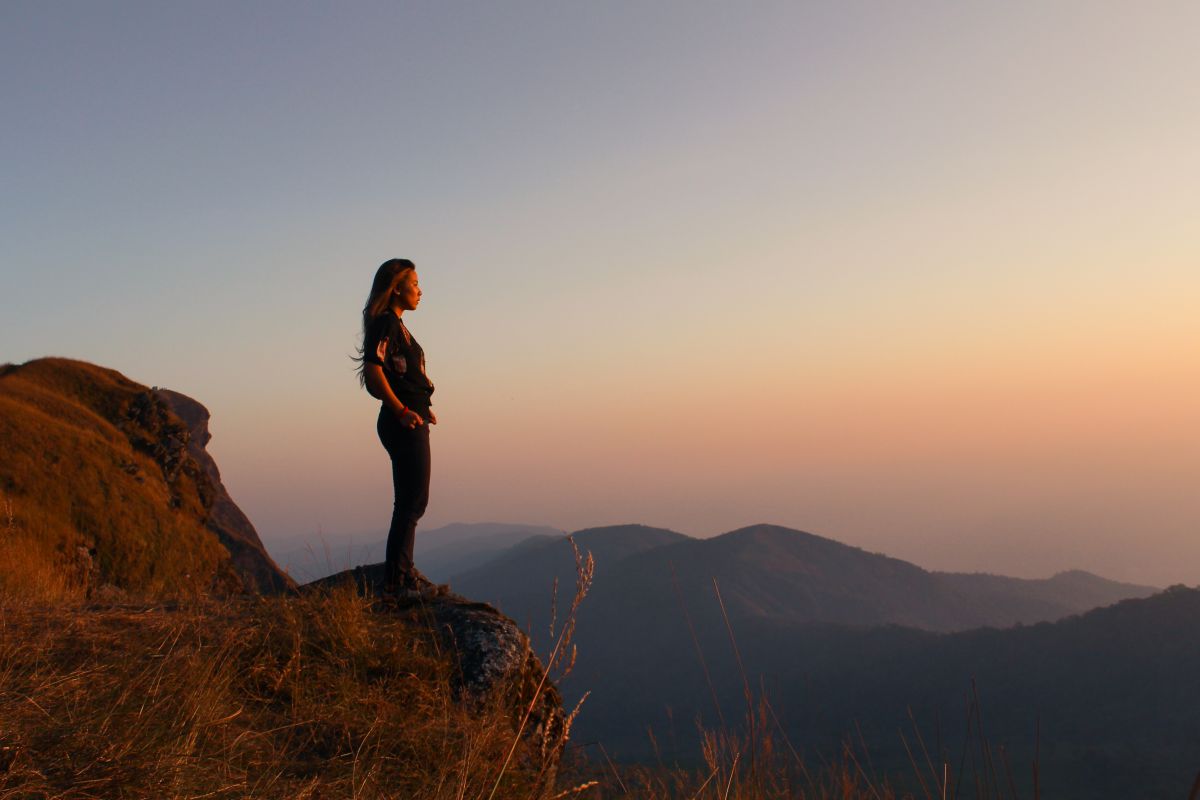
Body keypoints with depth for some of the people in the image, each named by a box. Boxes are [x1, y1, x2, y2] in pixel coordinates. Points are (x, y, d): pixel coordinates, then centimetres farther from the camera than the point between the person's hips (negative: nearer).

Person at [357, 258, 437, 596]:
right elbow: (373, 369, -23)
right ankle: (396, 577, -4)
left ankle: (402, 571, 22)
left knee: (412, 500, 14)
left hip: (411, 422, 10)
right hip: (404, 424, -10)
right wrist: (402, 411, -20)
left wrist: (421, 407, 16)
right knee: (412, 499, -8)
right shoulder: (386, 322, -12)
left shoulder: (395, 324, 18)